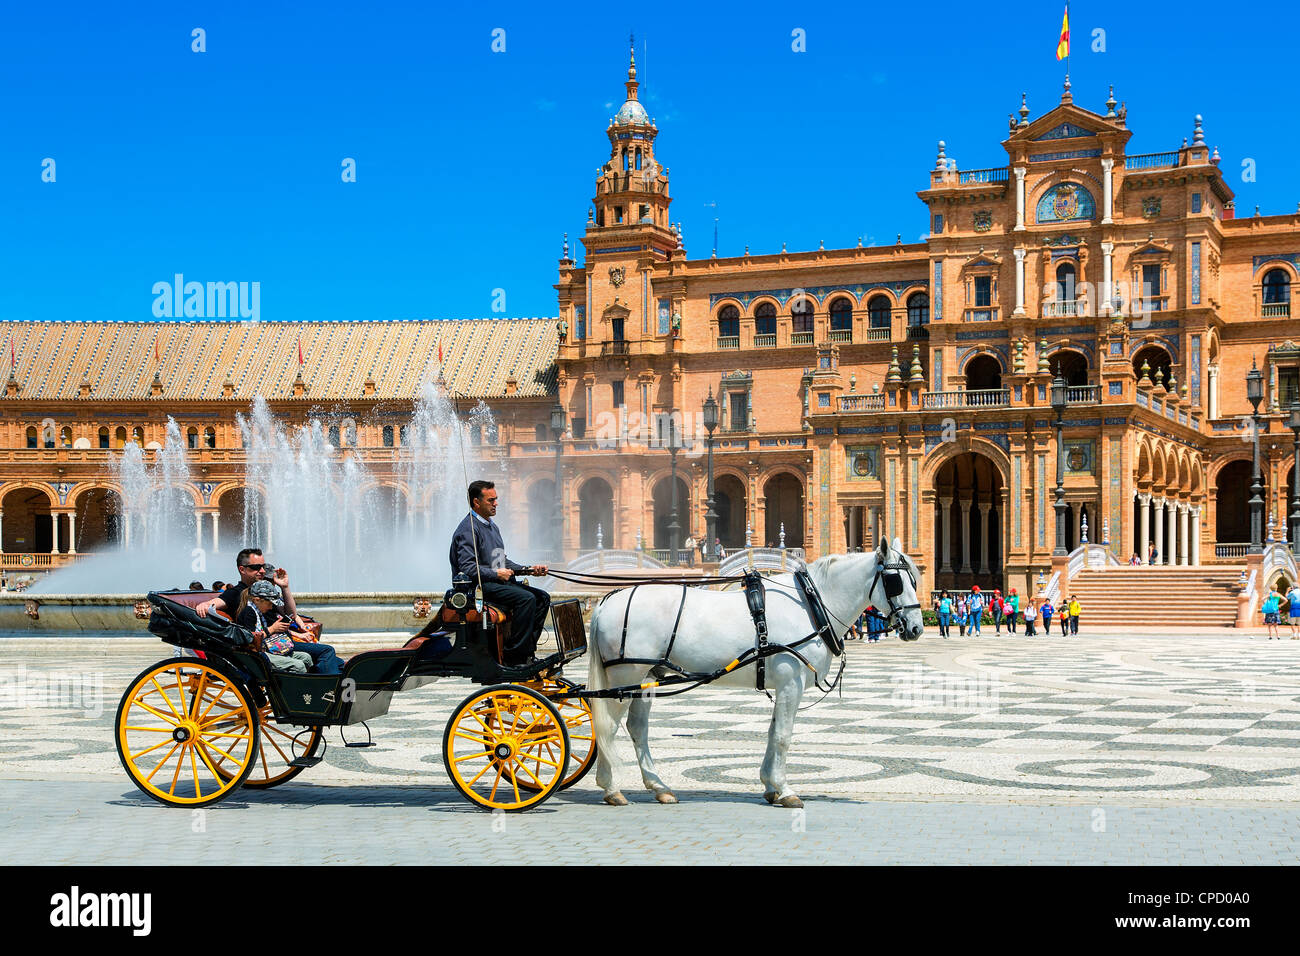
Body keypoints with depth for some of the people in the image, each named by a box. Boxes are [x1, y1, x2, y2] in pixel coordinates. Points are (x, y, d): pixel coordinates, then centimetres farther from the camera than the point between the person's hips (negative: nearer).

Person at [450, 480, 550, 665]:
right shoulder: (468, 528, -11)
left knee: (542, 597, -1)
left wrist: (529, 569, 9)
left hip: (498, 581, 10)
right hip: (480, 585, -10)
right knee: (526, 598, -27)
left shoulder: (492, 527, 21)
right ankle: (514, 656, -25)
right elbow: (467, 568, -19)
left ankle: (527, 650, -4)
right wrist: (496, 574, -21)